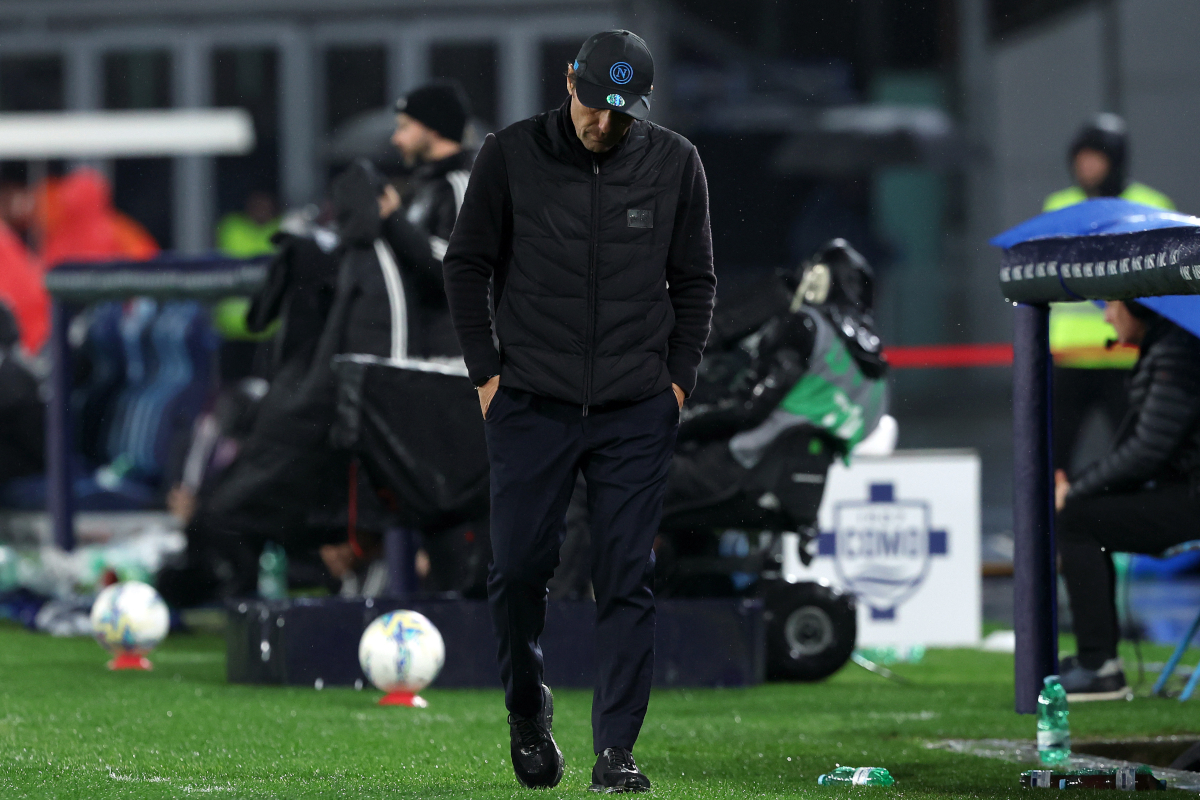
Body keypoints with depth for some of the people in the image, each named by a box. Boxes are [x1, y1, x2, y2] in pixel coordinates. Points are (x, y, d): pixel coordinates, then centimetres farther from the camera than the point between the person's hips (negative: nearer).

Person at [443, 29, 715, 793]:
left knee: (627, 579, -2)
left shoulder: (675, 163, 1)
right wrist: (487, 371, 0)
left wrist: (680, 379, 3)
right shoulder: (511, 155, -3)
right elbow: (468, 265, 5)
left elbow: (696, 280, 10)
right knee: (519, 567, 0)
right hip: (532, 404, 0)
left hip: (638, 413, 0)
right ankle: (528, 706, 25)